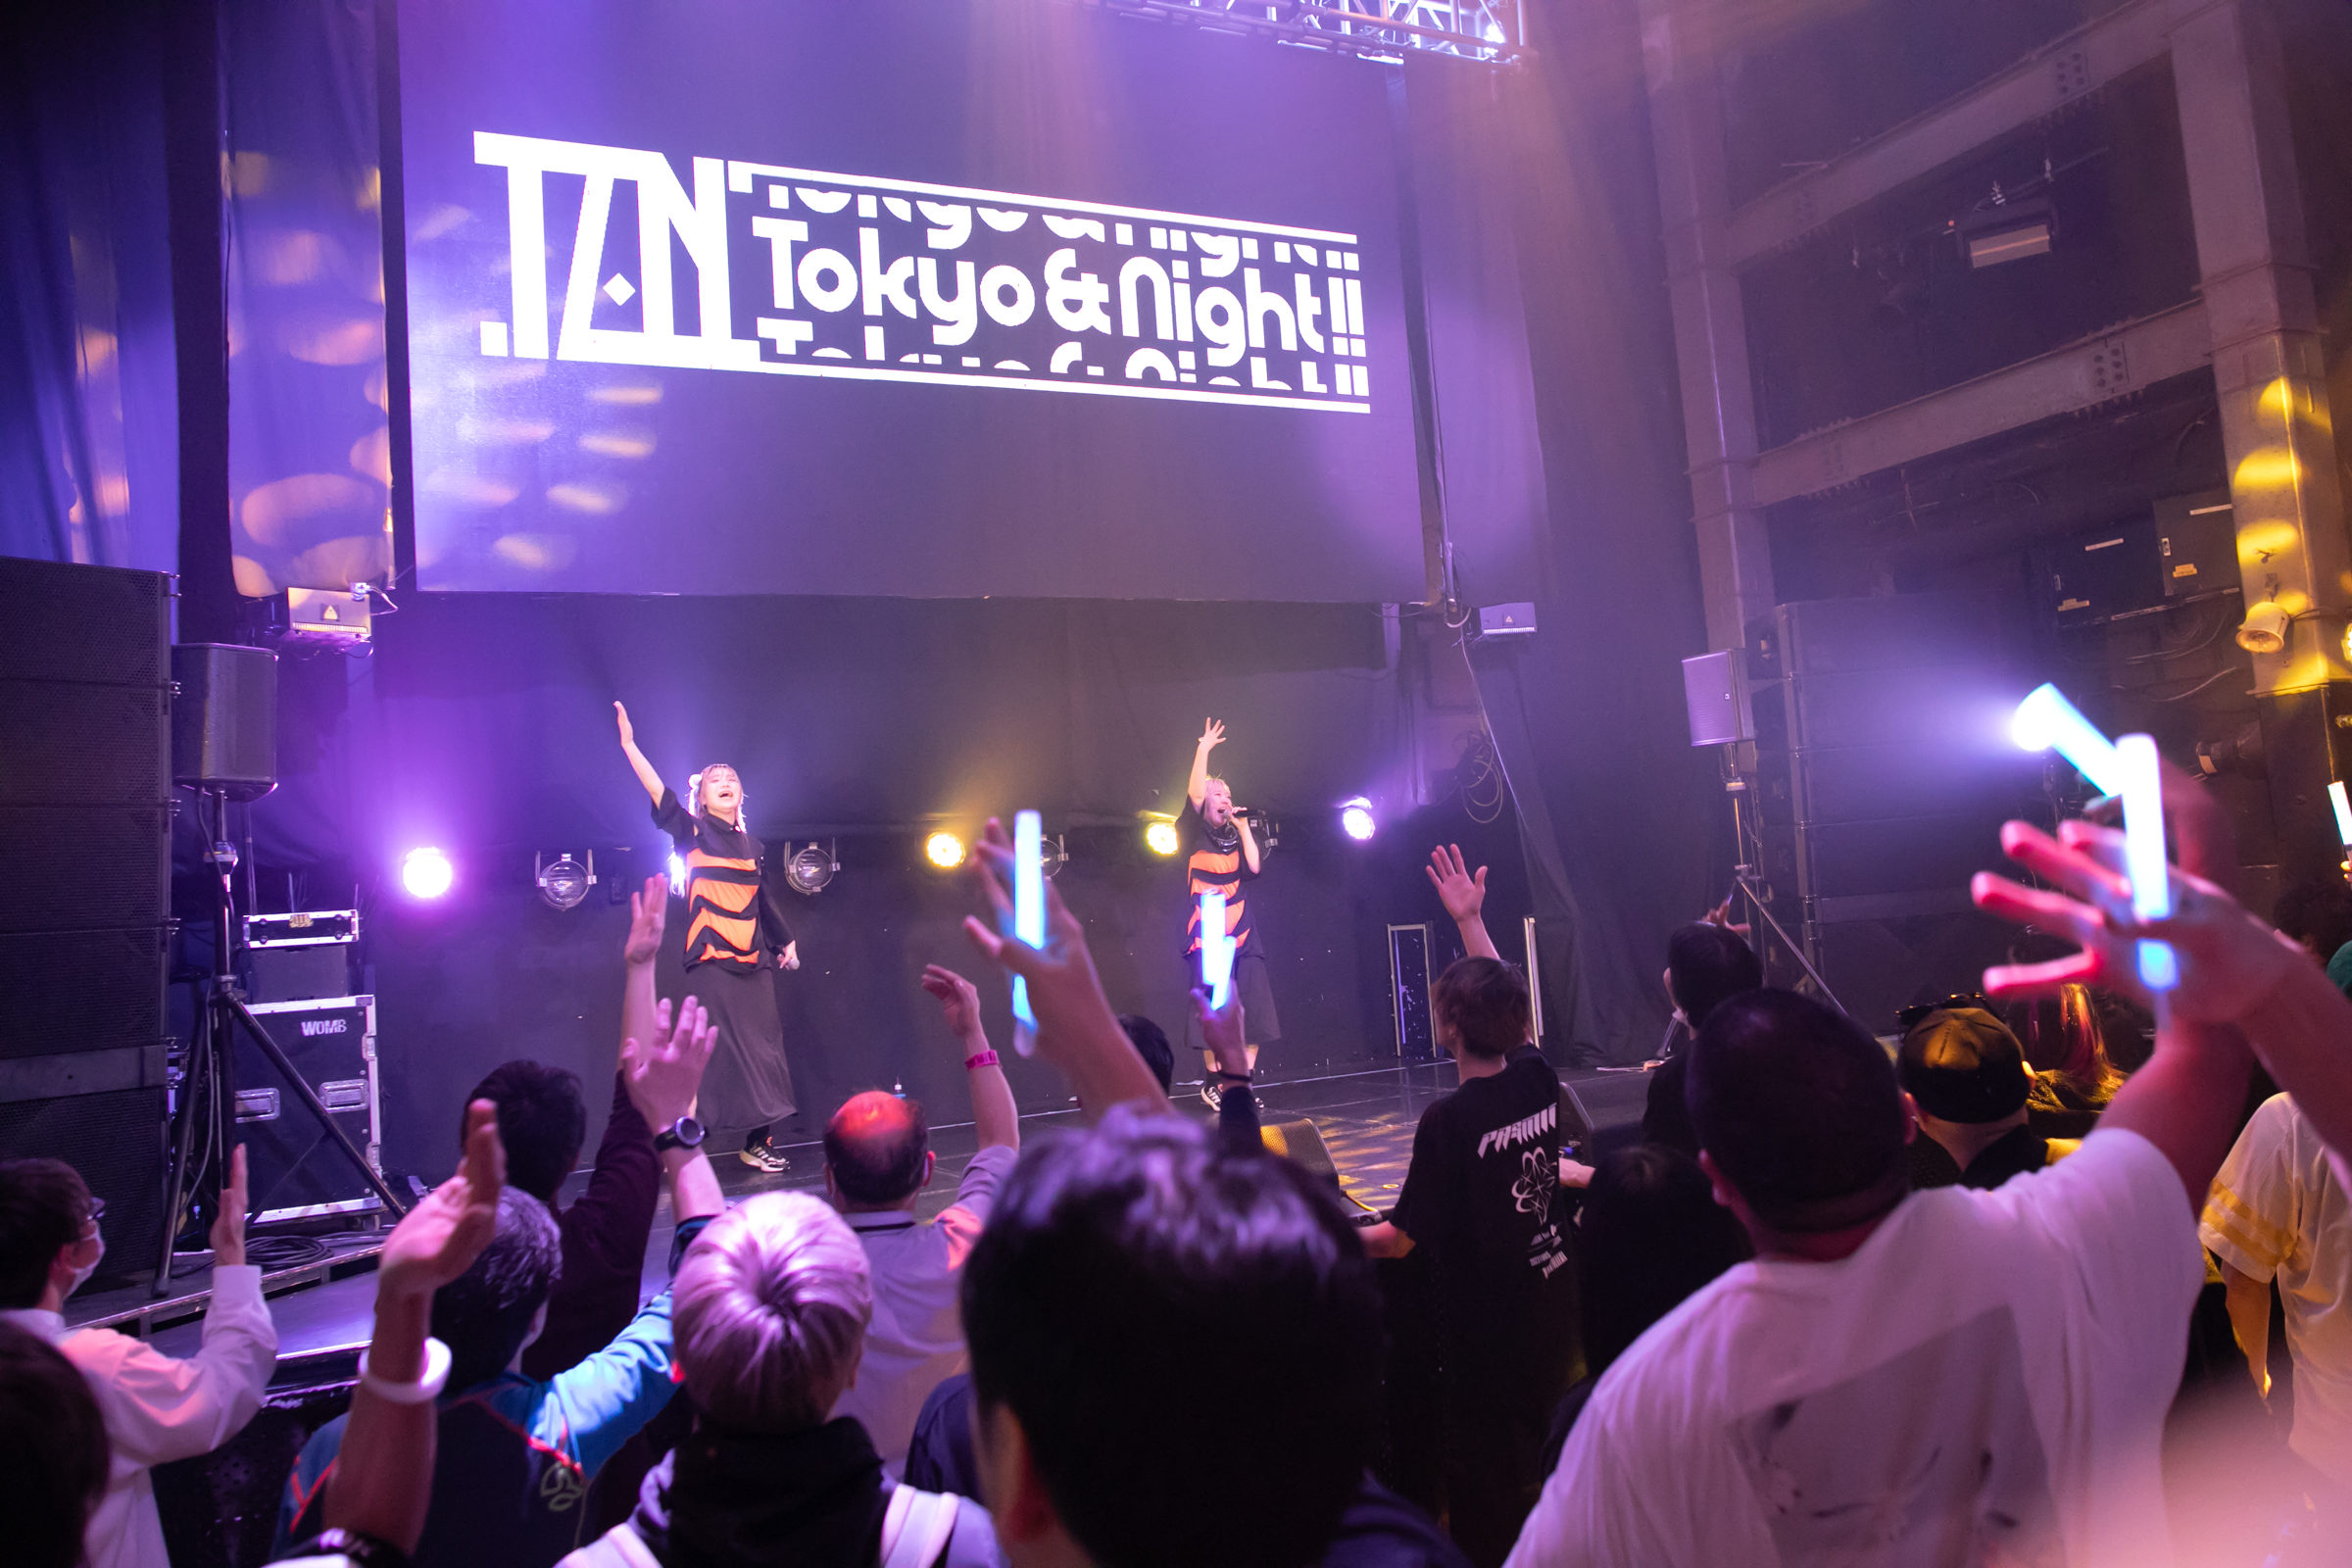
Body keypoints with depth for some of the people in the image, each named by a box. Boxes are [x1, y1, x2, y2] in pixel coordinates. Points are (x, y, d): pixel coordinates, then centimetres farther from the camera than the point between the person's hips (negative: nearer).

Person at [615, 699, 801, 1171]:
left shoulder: (753, 845, 16)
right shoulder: (693, 833, 3)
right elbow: (659, 795, -11)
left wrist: (786, 941, 29)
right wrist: (629, 745, -21)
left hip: (754, 959, 5)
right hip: (712, 958, -5)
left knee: (763, 1047, 3)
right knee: (727, 1048, -9)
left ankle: (759, 1142, 11)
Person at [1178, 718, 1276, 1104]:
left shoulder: (1234, 837, 17)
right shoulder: (1194, 836, 4)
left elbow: (1254, 867, 1)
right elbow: (1194, 793, -10)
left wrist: (1243, 828, 2)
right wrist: (1204, 749, -8)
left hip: (1241, 935, 5)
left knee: (1254, 1014, -1)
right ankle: (1213, 1081, 7)